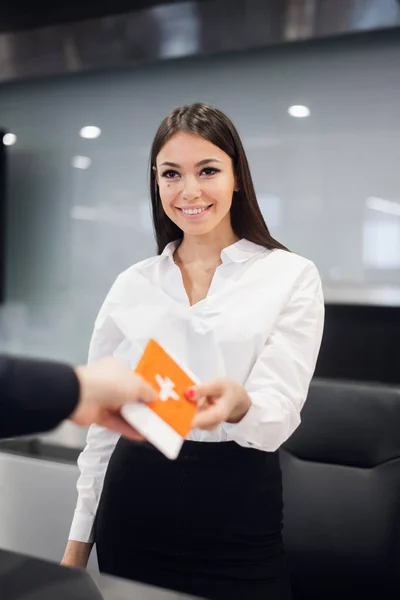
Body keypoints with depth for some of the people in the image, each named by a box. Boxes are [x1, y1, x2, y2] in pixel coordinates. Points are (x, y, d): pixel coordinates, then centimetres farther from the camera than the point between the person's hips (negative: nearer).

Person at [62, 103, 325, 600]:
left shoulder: (291, 276, -4)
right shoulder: (130, 285, 6)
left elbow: (278, 416, -13)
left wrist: (236, 404, -36)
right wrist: (79, 539, 11)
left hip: (239, 513, -2)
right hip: (134, 507, 3)